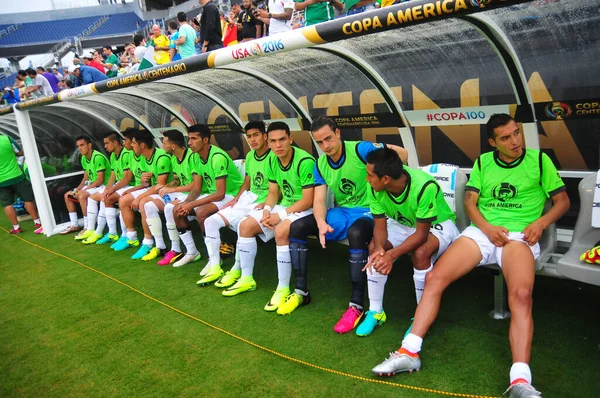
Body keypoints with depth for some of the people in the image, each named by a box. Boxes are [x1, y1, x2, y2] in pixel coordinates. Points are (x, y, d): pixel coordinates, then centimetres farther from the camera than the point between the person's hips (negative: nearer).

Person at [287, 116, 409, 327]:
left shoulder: (360, 149, -14)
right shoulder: (320, 165, 3)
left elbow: (402, 154, -17)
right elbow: (319, 200, -5)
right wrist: (321, 223, -25)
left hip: (367, 211, -6)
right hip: (340, 213, 6)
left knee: (356, 234, -40)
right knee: (296, 227, -9)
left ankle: (357, 305, -30)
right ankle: (301, 290, -1)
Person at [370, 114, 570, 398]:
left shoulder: (539, 160, 8)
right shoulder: (483, 162, 14)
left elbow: (562, 200, 10)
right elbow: (470, 202, 9)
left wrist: (540, 223, -10)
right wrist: (487, 228, -11)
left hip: (519, 235, -2)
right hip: (482, 230, 3)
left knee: (520, 295, -34)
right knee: (435, 278, -17)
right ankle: (409, 352, -14)